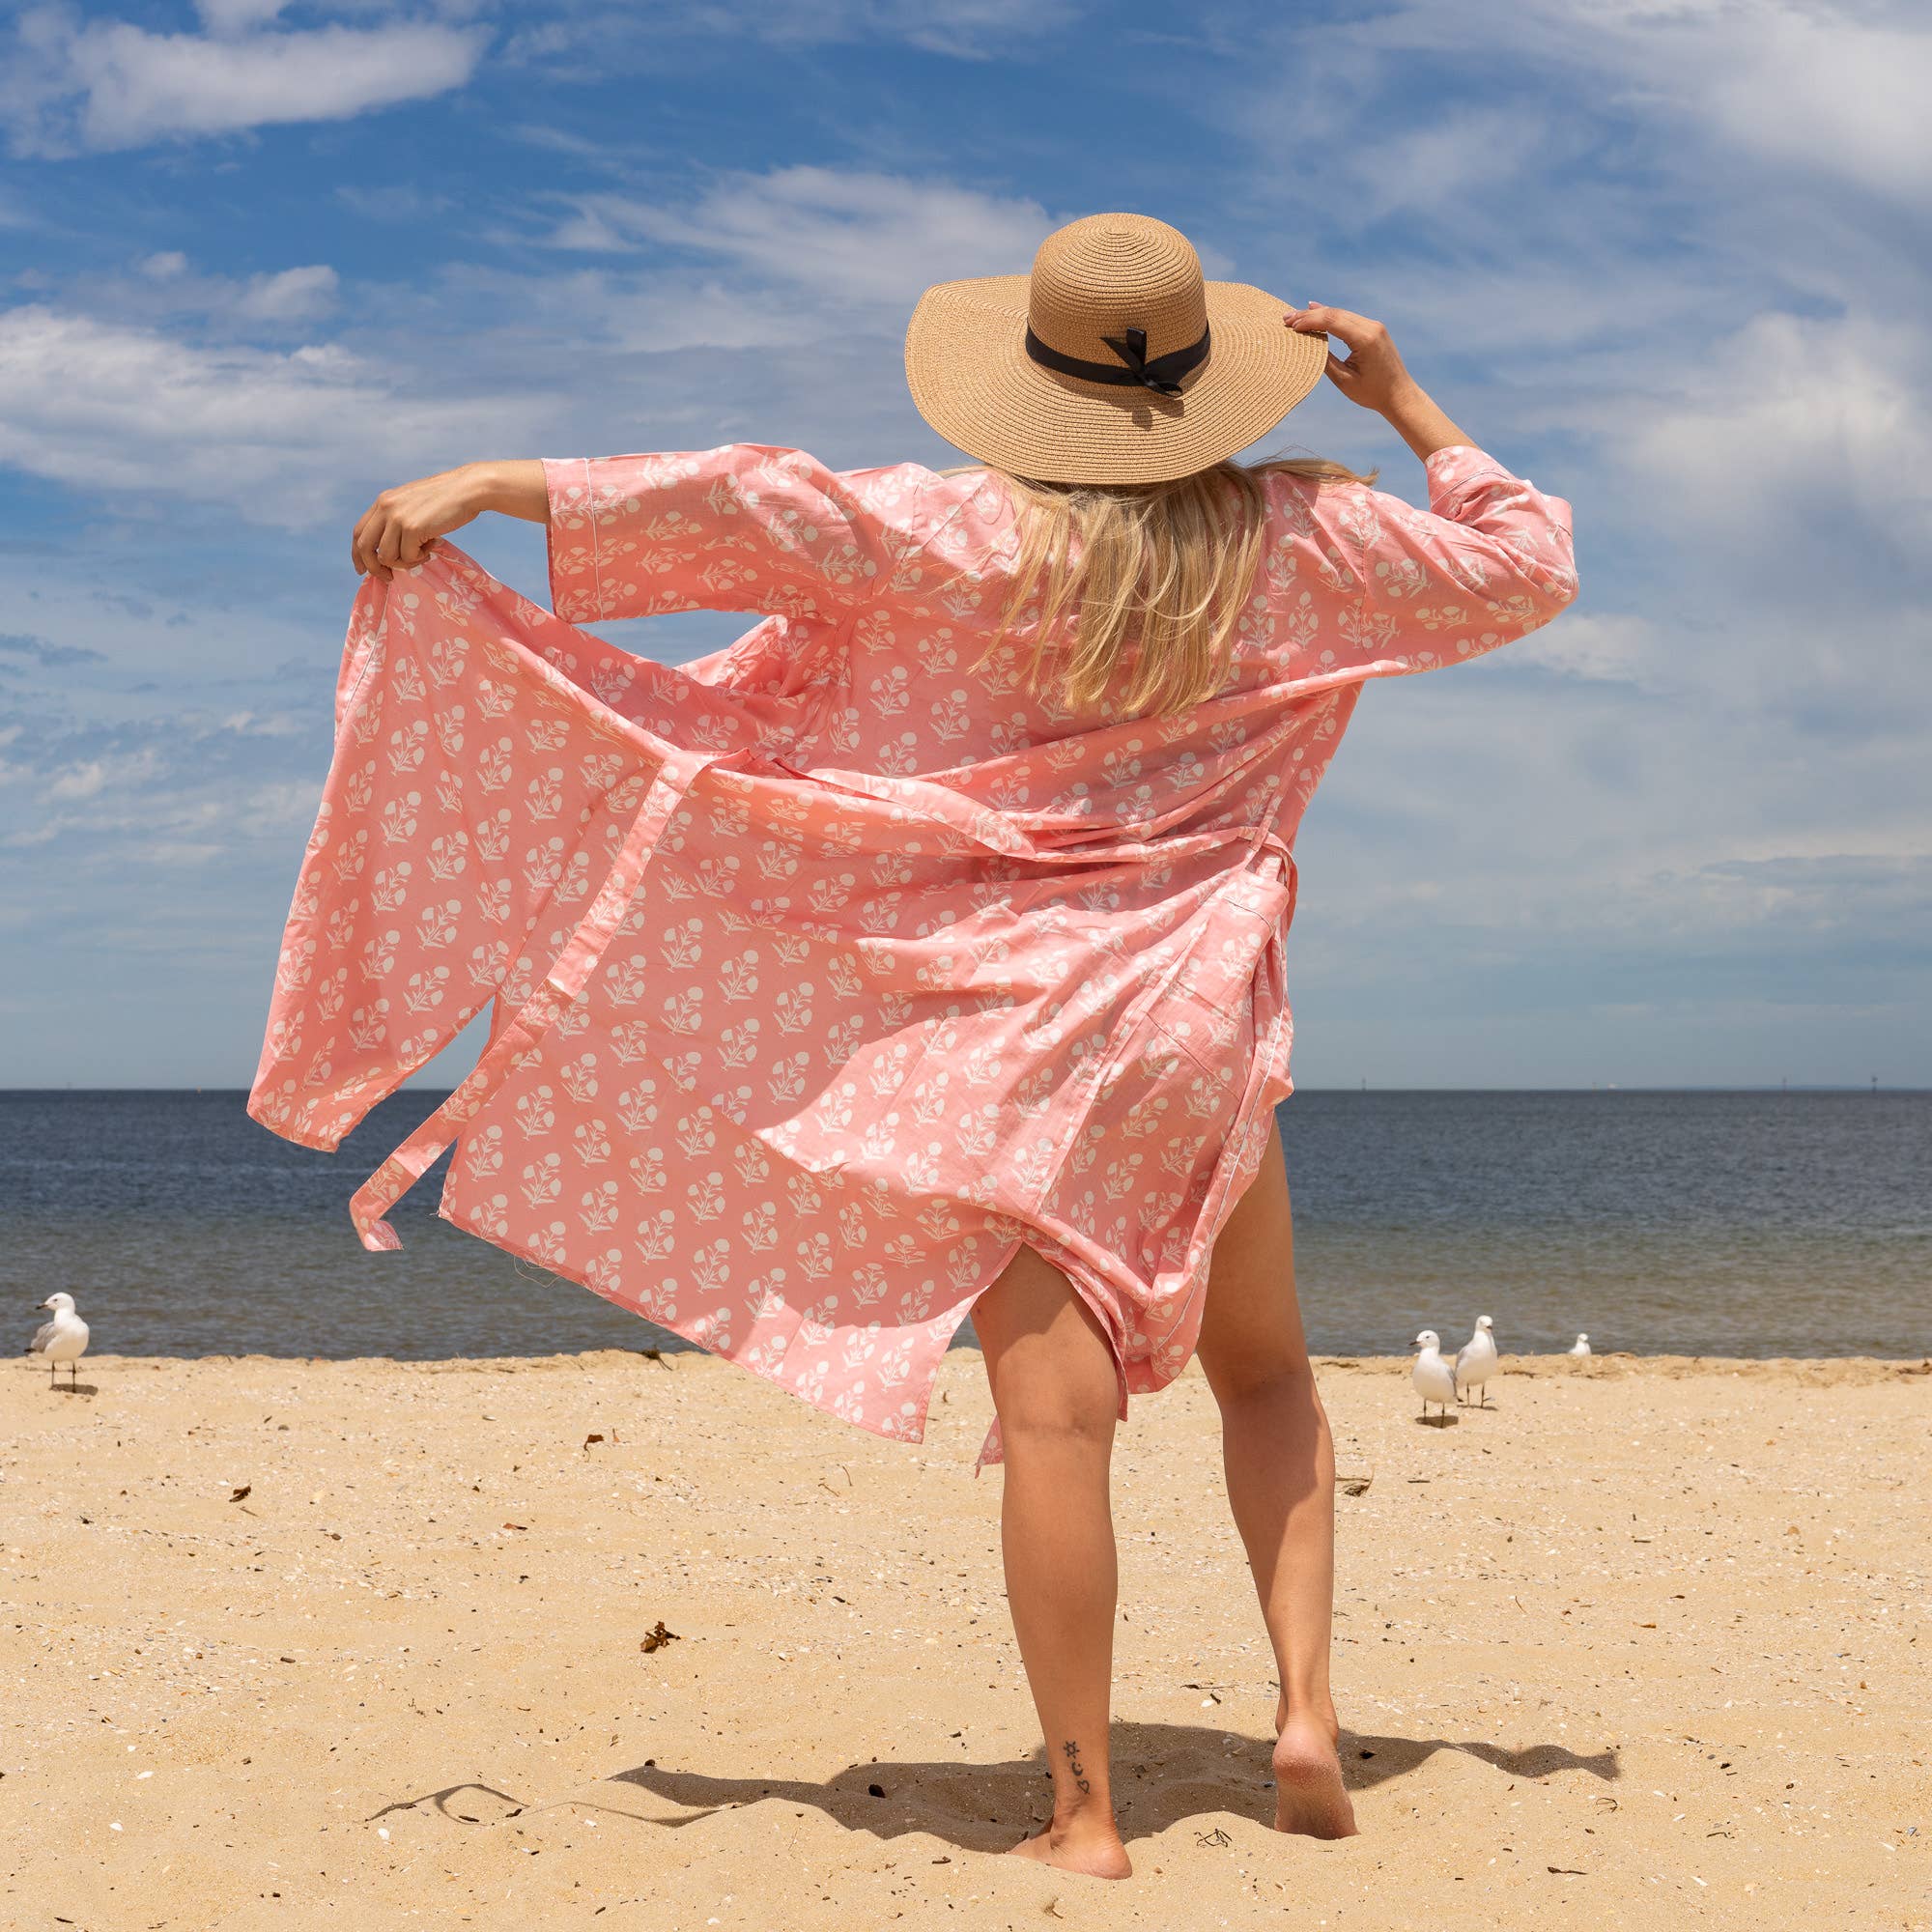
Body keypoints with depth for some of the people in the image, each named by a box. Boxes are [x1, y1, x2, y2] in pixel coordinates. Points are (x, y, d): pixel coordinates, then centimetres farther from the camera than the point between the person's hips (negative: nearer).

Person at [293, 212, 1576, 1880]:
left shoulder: (971, 536, -6)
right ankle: (1307, 1698, 7)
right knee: (1267, 1373, 21)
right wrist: (1406, 403, 20)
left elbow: (753, 508, -13)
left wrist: (495, 486, -7)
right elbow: (1529, 566, 13)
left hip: (1005, 1015, -2)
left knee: (1057, 1417, -4)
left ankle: (1085, 1817, -1)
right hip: (1203, 1015, 3)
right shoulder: (1288, 538, 2)